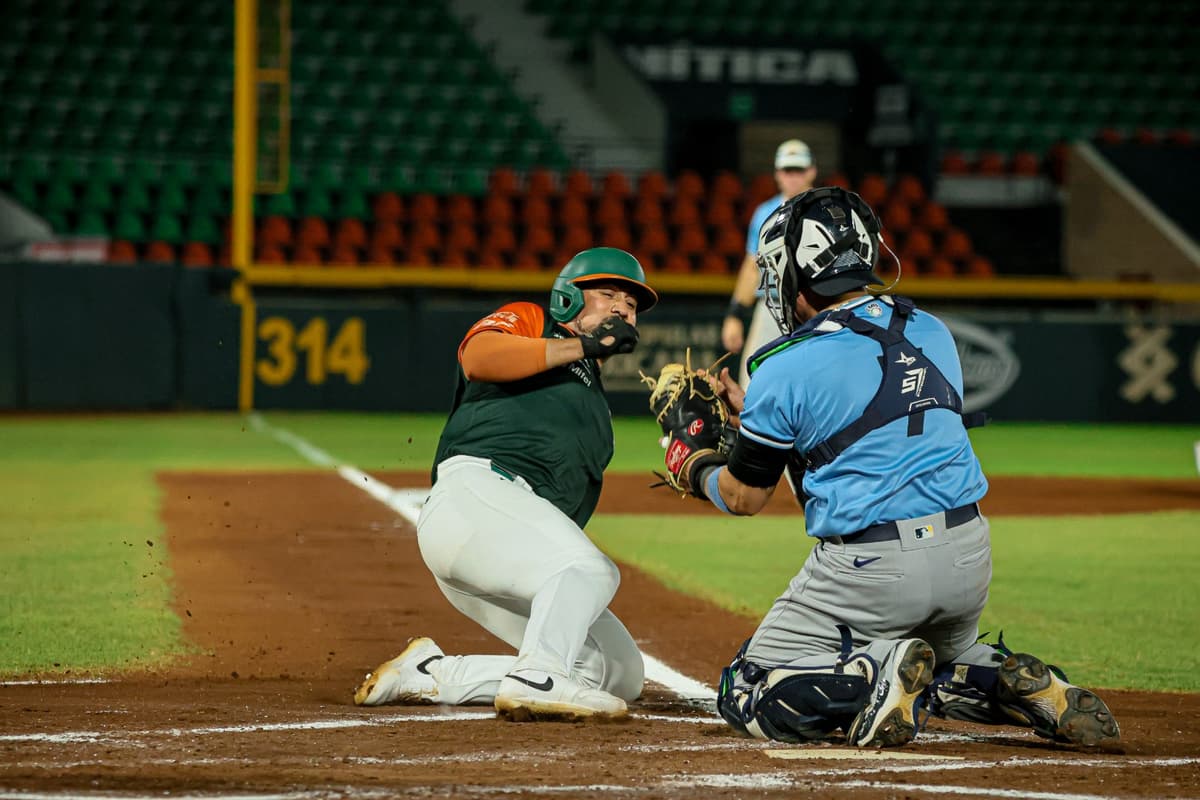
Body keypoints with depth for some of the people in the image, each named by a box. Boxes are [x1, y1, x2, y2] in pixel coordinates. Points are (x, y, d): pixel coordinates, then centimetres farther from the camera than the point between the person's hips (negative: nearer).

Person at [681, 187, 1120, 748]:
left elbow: (744, 497, 3)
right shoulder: (931, 333, 11)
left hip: (869, 567, -6)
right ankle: (1020, 686, 2)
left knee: (748, 696, 7)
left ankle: (876, 673, -18)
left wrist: (695, 470, 25)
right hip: (970, 557, 6)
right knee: (945, 665, 35)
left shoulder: (785, 368, -8)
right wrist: (749, 410, 29)